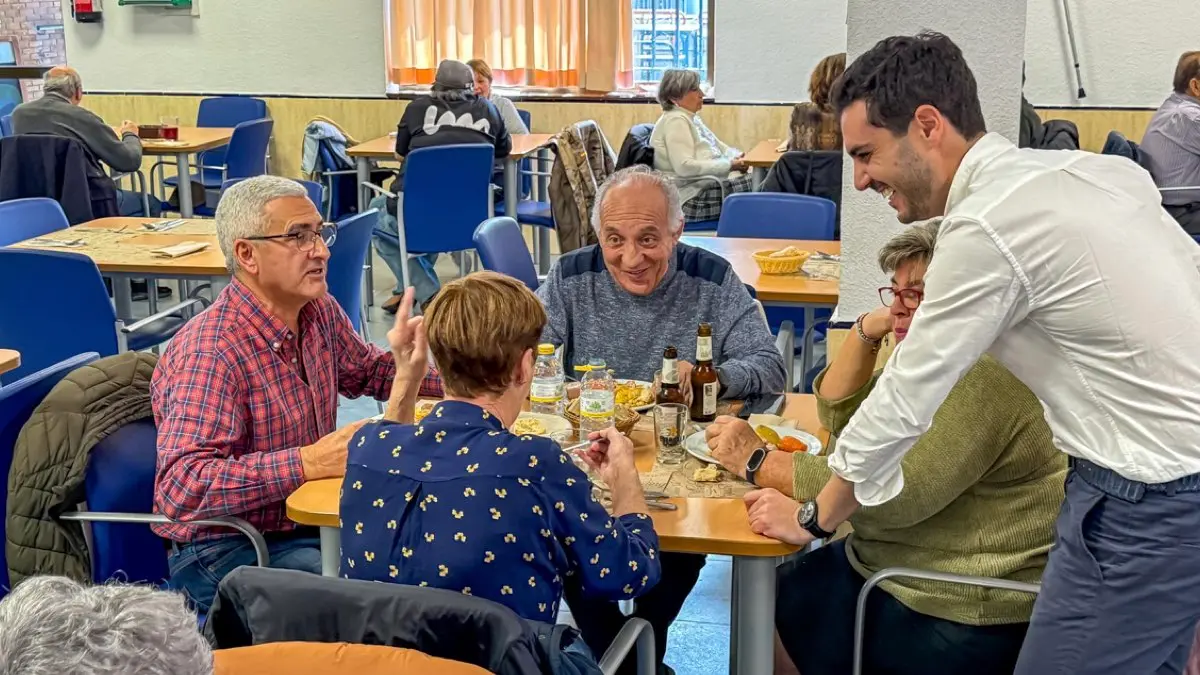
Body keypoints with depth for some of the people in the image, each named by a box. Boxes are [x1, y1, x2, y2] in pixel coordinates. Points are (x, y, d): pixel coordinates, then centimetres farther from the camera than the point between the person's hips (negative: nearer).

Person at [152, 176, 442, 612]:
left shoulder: (320, 312, 1)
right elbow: (179, 489, -33)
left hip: (310, 521, 8)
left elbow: (369, 370, 23)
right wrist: (307, 461, -37)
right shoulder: (211, 352, -25)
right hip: (226, 552, -8)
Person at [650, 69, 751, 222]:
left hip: (709, 186, 10)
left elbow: (718, 147, 22)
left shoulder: (692, 118, 17)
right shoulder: (675, 121, -13)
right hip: (693, 197, -10)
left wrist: (737, 157, -1)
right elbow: (684, 167, -23)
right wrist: (729, 165, -22)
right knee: (753, 185, -21)